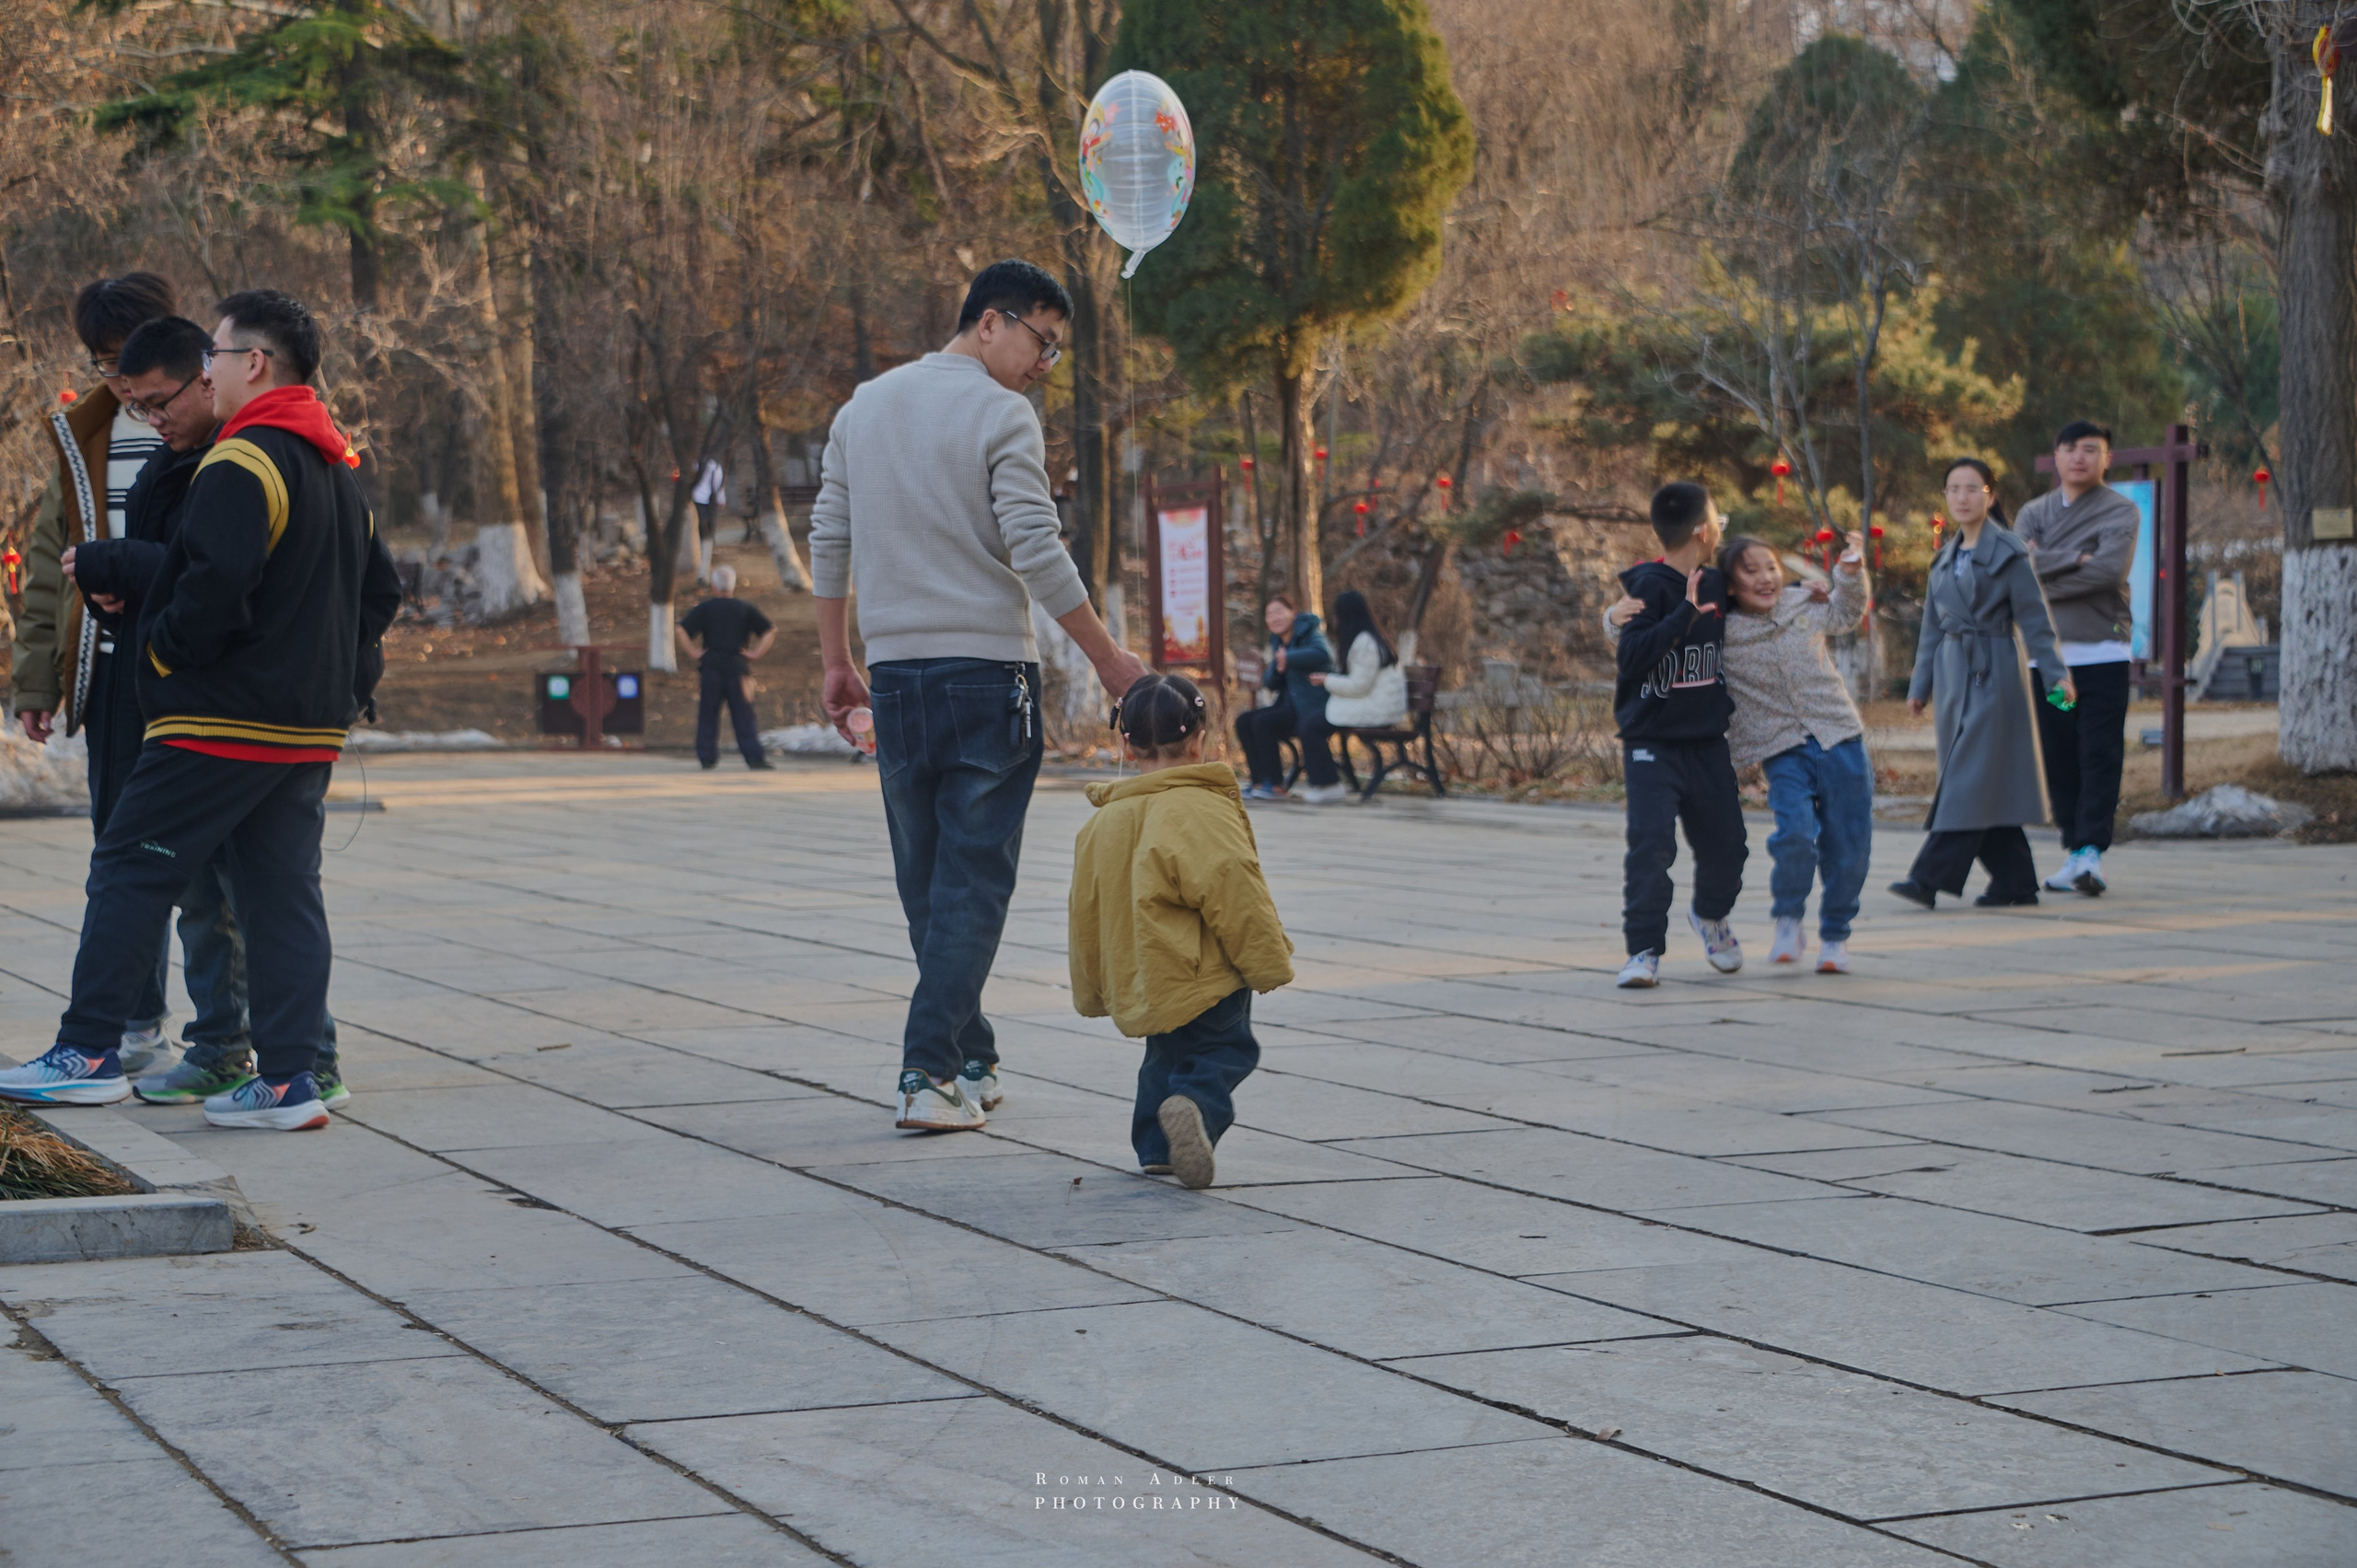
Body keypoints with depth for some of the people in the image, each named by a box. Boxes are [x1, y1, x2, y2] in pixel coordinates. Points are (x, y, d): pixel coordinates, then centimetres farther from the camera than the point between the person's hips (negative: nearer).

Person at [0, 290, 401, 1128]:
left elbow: (218, 584, -25)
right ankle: (287, 1080, 4)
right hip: (311, 726, 9)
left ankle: (88, 1052, 3)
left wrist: (163, 649, -10)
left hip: (220, 725, -8)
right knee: (284, 894, 7)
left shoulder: (241, 464, -14)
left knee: (130, 869, 1)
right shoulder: (338, 471, 16)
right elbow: (379, 590, 21)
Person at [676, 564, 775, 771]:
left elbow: (680, 631, -7)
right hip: (737, 667, 0)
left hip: (711, 667, 0)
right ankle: (754, 756, -8)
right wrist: (755, 653, -1)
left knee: (708, 714, 7)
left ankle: (707, 756, 4)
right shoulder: (746, 609, 8)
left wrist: (692, 651, -2)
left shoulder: (704, 609, 5)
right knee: (743, 716, 0)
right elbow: (770, 631, -1)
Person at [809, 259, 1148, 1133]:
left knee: (925, 880, 13)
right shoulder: (1000, 415, -8)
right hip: (987, 668, -6)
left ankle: (972, 1062, 20)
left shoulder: (864, 407, 13)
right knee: (973, 879, -4)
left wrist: (836, 664, 19)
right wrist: (1107, 657, -6)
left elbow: (828, 543, 14)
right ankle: (931, 1074, -10)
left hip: (895, 670, 6)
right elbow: (1037, 554, -14)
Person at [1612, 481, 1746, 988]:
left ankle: (1711, 915, 37)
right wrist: (1684, 614, -29)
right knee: (1651, 843, -17)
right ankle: (1645, 951, -9)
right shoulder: (1649, 586, -13)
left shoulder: (1715, 584, 8)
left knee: (1726, 846, 8)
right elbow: (1631, 657, -26)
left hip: (1708, 742, 6)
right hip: (1653, 743, -6)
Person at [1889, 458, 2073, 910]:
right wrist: (1920, 686, 17)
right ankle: (2015, 881, 12)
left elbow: (2033, 618, -6)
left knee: (1971, 777, -11)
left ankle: (1931, 878, -18)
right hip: (1952, 673, 7)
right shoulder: (1945, 558, 15)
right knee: (1989, 786, 6)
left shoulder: (2009, 552, -4)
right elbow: (1932, 627, 19)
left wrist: (2056, 672, -12)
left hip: (1994, 673, -7)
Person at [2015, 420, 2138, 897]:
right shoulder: (2034, 513, 14)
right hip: (2047, 652, 4)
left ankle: (2092, 849, -13)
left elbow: (2110, 570, -14)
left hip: (2102, 652, -4)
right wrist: (2077, 559, -12)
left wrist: (2045, 575, -7)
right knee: (2059, 757, 3)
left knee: (2101, 755, -9)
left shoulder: (2121, 512, 3)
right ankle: (2073, 849, 8)